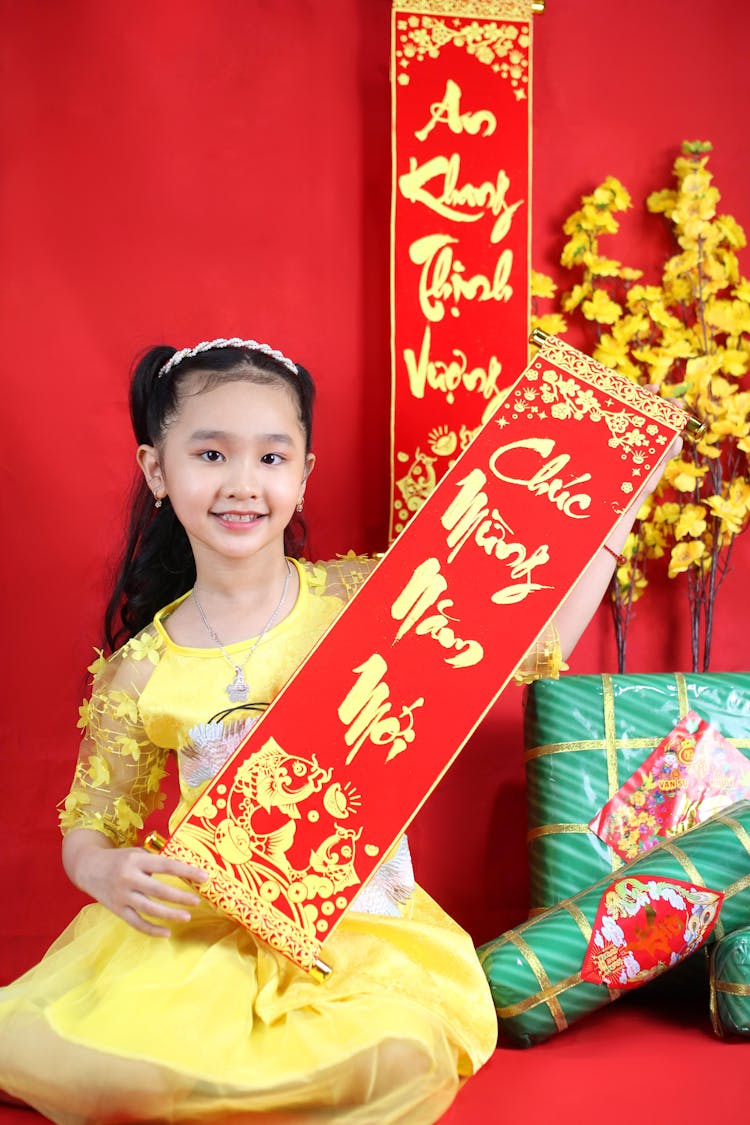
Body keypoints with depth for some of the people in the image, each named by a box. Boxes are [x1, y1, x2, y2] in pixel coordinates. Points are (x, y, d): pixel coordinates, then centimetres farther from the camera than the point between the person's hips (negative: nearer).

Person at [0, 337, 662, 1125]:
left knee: (406, 1057, -31)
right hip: (202, 923, 0)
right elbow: (90, 823, 7)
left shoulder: (362, 594, -4)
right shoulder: (139, 670, -2)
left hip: (359, 916, 1)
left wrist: (611, 525, -6)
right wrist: (106, 871, -17)